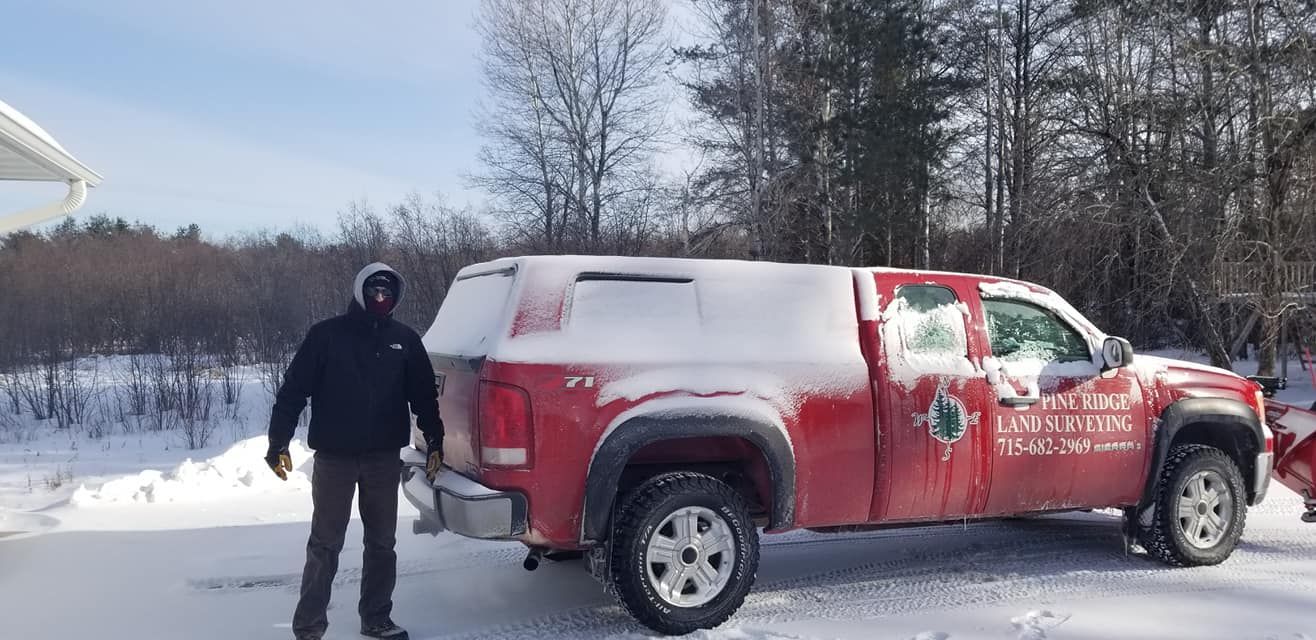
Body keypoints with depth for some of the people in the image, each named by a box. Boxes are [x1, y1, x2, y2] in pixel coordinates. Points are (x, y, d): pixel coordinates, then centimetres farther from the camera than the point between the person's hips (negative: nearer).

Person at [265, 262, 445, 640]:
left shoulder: (404, 340, 5)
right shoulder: (326, 335, -4)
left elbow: (424, 396, 10)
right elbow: (293, 390, -6)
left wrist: (434, 442, 6)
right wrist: (278, 443, -11)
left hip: (384, 458, 3)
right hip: (334, 457, -3)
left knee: (382, 542, 12)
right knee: (325, 545, 2)